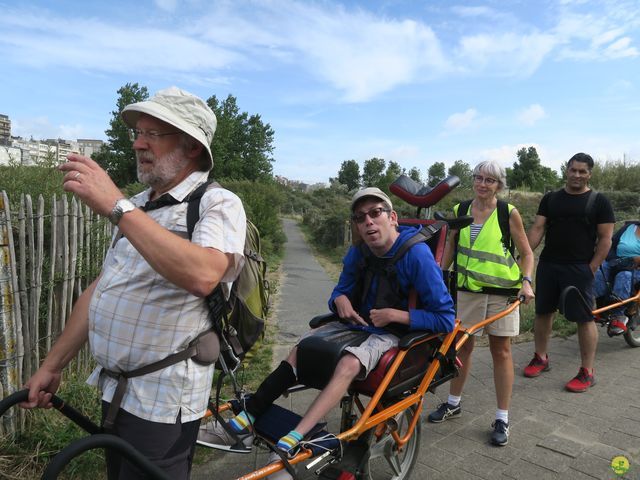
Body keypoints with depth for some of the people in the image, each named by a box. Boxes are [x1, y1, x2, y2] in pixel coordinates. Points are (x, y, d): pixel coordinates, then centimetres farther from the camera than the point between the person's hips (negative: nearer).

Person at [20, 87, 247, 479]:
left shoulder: (219, 204, -14)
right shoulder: (140, 206, 11)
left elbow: (203, 275, -35)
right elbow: (100, 289, 13)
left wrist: (116, 206, -32)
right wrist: (52, 366, 13)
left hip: (162, 401, -7)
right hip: (114, 389, 8)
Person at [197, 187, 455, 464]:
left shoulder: (417, 255, -21)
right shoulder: (357, 253, -3)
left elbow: (445, 319, -20)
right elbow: (341, 291, 10)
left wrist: (394, 314, -25)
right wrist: (340, 300, -14)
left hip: (394, 333, -6)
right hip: (357, 323, 6)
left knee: (348, 364, -34)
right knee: (300, 349, -10)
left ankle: (291, 443, -36)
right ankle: (244, 422, -11)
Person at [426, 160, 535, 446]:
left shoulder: (509, 213, -5)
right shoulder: (460, 211, 3)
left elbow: (527, 253, 0)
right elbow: (450, 247, 13)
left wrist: (526, 281, -15)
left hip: (502, 290, -2)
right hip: (468, 288, 3)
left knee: (501, 350, 5)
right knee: (463, 345, 12)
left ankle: (502, 419, 18)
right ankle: (453, 403, 32)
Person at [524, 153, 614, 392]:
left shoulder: (599, 201, 0)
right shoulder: (550, 198, 9)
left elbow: (605, 238, -3)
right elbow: (537, 229, 5)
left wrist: (592, 268, -10)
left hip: (579, 269, -4)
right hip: (548, 265, 4)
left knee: (585, 318, -1)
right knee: (543, 311, 11)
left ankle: (587, 372, 9)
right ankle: (540, 358, 27)